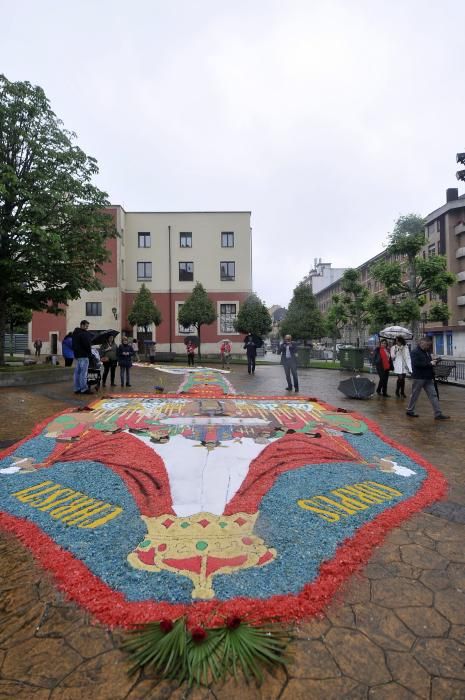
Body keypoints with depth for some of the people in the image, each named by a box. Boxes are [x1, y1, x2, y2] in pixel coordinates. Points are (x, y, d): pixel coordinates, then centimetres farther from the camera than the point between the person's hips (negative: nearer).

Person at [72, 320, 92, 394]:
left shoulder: (75, 333, 16)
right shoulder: (84, 333, -15)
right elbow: (87, 344, -17)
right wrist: (89, 352, -4)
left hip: (77, 355, 10)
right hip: (83, 355, -10)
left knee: (77, 372, 11)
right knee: (83, 372, -7)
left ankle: (77, 388, 16)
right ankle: (84, 389, -6)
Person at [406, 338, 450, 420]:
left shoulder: (427, 352, 13)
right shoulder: (415, 352, -12)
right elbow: (416, 364, -24)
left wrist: (433, 362, 1)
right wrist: (429, 363, -21)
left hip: (428, 378, 8)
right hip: (419, 377, -8)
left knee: (433, 395, 3)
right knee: (415, 395, 5)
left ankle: (438, 414, 4)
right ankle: (410, 411, 20)